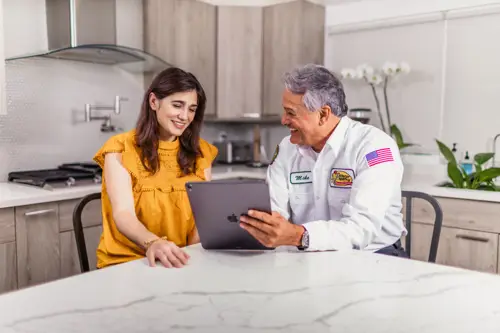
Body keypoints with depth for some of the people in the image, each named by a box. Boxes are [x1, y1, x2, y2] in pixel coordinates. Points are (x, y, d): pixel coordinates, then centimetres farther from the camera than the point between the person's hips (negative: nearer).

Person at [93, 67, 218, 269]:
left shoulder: (200, 152, 7)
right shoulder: (120, 149, -4)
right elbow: (123, 213, -16)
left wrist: (191, 256, -19)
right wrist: (153, 243, -36)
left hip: (179, 262, 3)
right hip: (125, 262, -3)